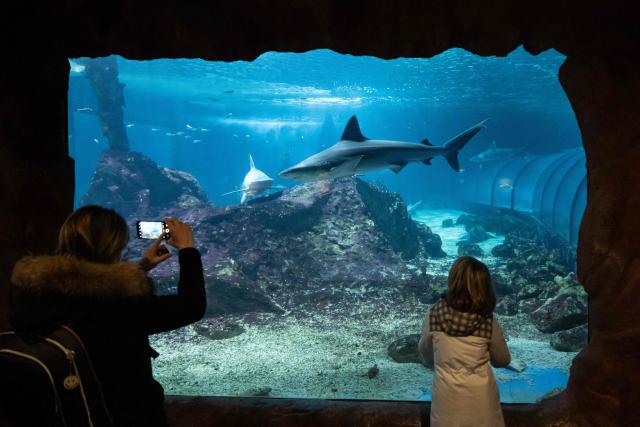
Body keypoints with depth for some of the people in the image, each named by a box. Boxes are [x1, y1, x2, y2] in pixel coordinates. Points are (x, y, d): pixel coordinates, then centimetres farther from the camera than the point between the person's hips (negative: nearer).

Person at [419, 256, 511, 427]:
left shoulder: (434, 314, -17)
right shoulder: (488, 322, -17)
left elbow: (424, 350, 2)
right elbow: (503, 361, 0)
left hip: (447, 394, 0)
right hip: (480, 394, 0)